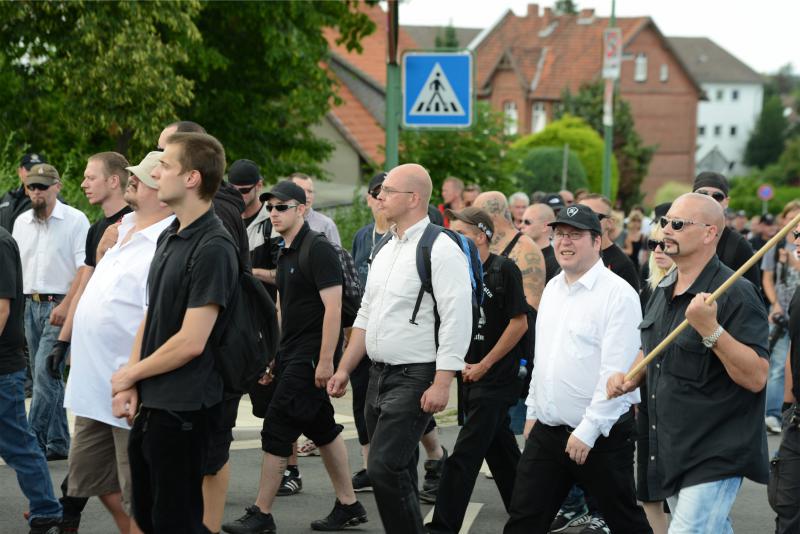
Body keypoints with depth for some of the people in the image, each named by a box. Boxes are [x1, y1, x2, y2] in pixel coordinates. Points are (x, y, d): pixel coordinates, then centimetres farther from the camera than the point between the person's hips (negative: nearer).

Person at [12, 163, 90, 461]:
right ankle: (58, 444, 15)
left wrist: (66, 305, -20)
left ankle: (34, 440, -12)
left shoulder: (75, 221, -6)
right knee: (47, 377, 8)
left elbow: (85, 269, -11)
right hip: (30, 303, 6)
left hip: (59, 305, -6)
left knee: (45, 372, -13)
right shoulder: (21, 223, 13)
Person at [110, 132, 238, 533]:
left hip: (184, 410, -9)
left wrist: (130, 374, -7)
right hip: (150, 405, 9)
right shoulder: (167, 237, 11)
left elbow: (191, 342, -20)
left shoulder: (213, 248, -18)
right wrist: (131, 388, 2)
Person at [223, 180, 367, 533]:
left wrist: (326, 360, -22)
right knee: (322, 429, 13)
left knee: (277, 430, -7)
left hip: (309, 358, -9)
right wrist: (273, 358, 19)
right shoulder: (286, 255, 14)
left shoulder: (319, 251, -14)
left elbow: (333, 308, -19)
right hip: (291, 356, 9)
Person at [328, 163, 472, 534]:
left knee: (384, 468, -16)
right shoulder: (385, 250, 14)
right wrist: (345, 369, 17)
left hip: (416, 378, -9)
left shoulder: (440, 250, -13)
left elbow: (457, 321, -18)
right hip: (379, 375, 9)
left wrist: (441, 383, -23)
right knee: (398, 473, 14)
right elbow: (365, 318, 21)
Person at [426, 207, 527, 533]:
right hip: (472, 376, 7)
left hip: (497, 378, -7)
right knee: (500, 452, 16)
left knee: (465, 455, -9)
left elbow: (519, 322, -14)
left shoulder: (503, 269, -11)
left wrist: (484, 365, -13)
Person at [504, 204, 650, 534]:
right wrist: (533, 411, 18)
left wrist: (588, 431, -20)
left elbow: (616, 371, -19)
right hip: (547, 429, 7)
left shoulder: (618, 294, -14)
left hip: (601, 434, -7)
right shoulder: (552, 288, 11)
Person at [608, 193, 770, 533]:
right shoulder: (663, 290, 10)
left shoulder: (735, 294, -17)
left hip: (714, 461, -8)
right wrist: (630, 378, 7)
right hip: (670, 454, 9)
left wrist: (710, 329, -33)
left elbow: (756, 377, -23)